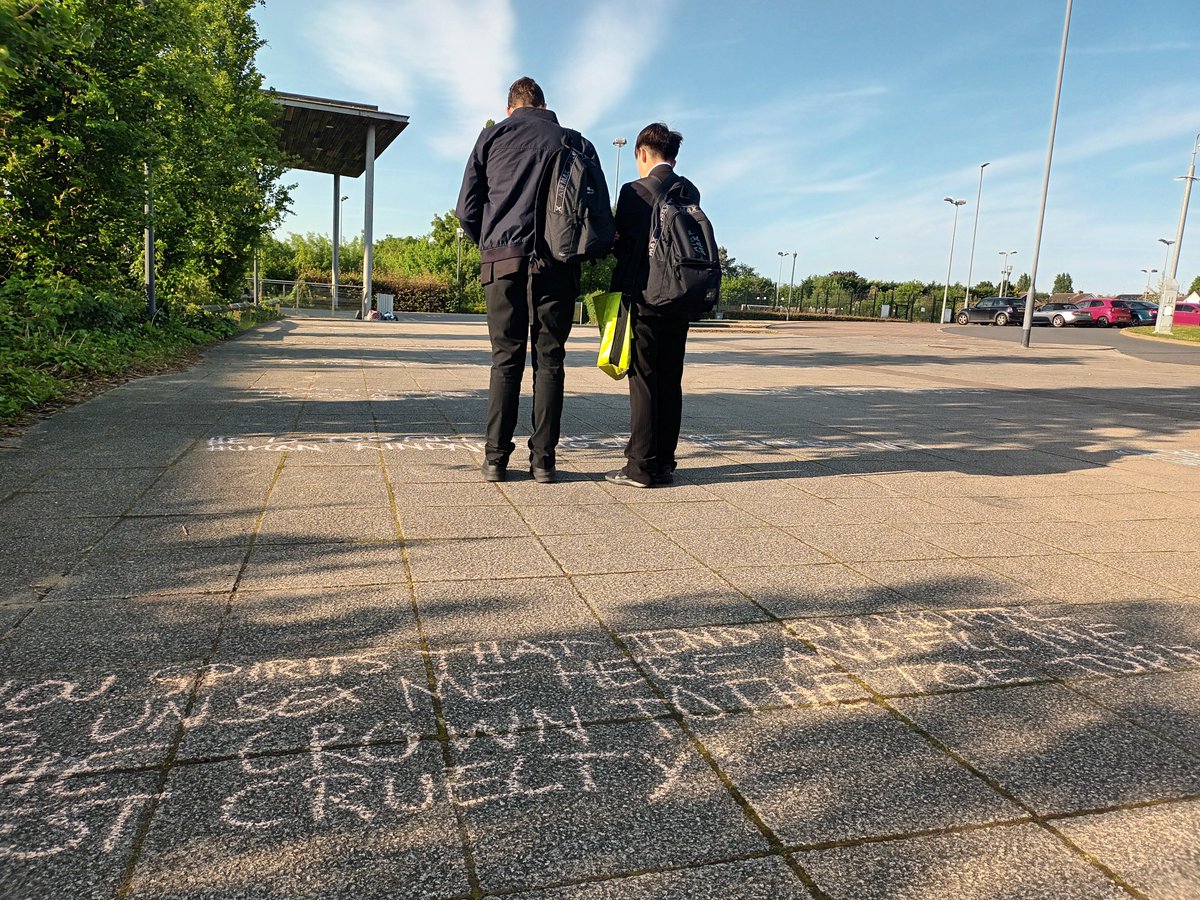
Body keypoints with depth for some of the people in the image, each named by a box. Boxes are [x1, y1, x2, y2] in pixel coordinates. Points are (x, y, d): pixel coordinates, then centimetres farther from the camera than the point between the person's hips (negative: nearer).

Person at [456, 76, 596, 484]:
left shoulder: (493, 134, 13)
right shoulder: (574, 141, 14)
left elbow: (467, 209, 9)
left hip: (504, 260, 0)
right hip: (557, 263, 0)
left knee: (506, 359, 3)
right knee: (549, 359, 3)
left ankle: (496, 458, 1)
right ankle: (543, 459, 1)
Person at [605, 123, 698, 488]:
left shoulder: (635, 191, -8)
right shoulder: (691, 193, 9)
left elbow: (623, 247, -9)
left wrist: (618, 293, 1)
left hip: (645, 298, -6)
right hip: (680, 301, 6)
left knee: (643, 380, -3)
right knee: (670, 381, 8)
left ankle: (641, 465, -2)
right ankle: (664, 463, 13)